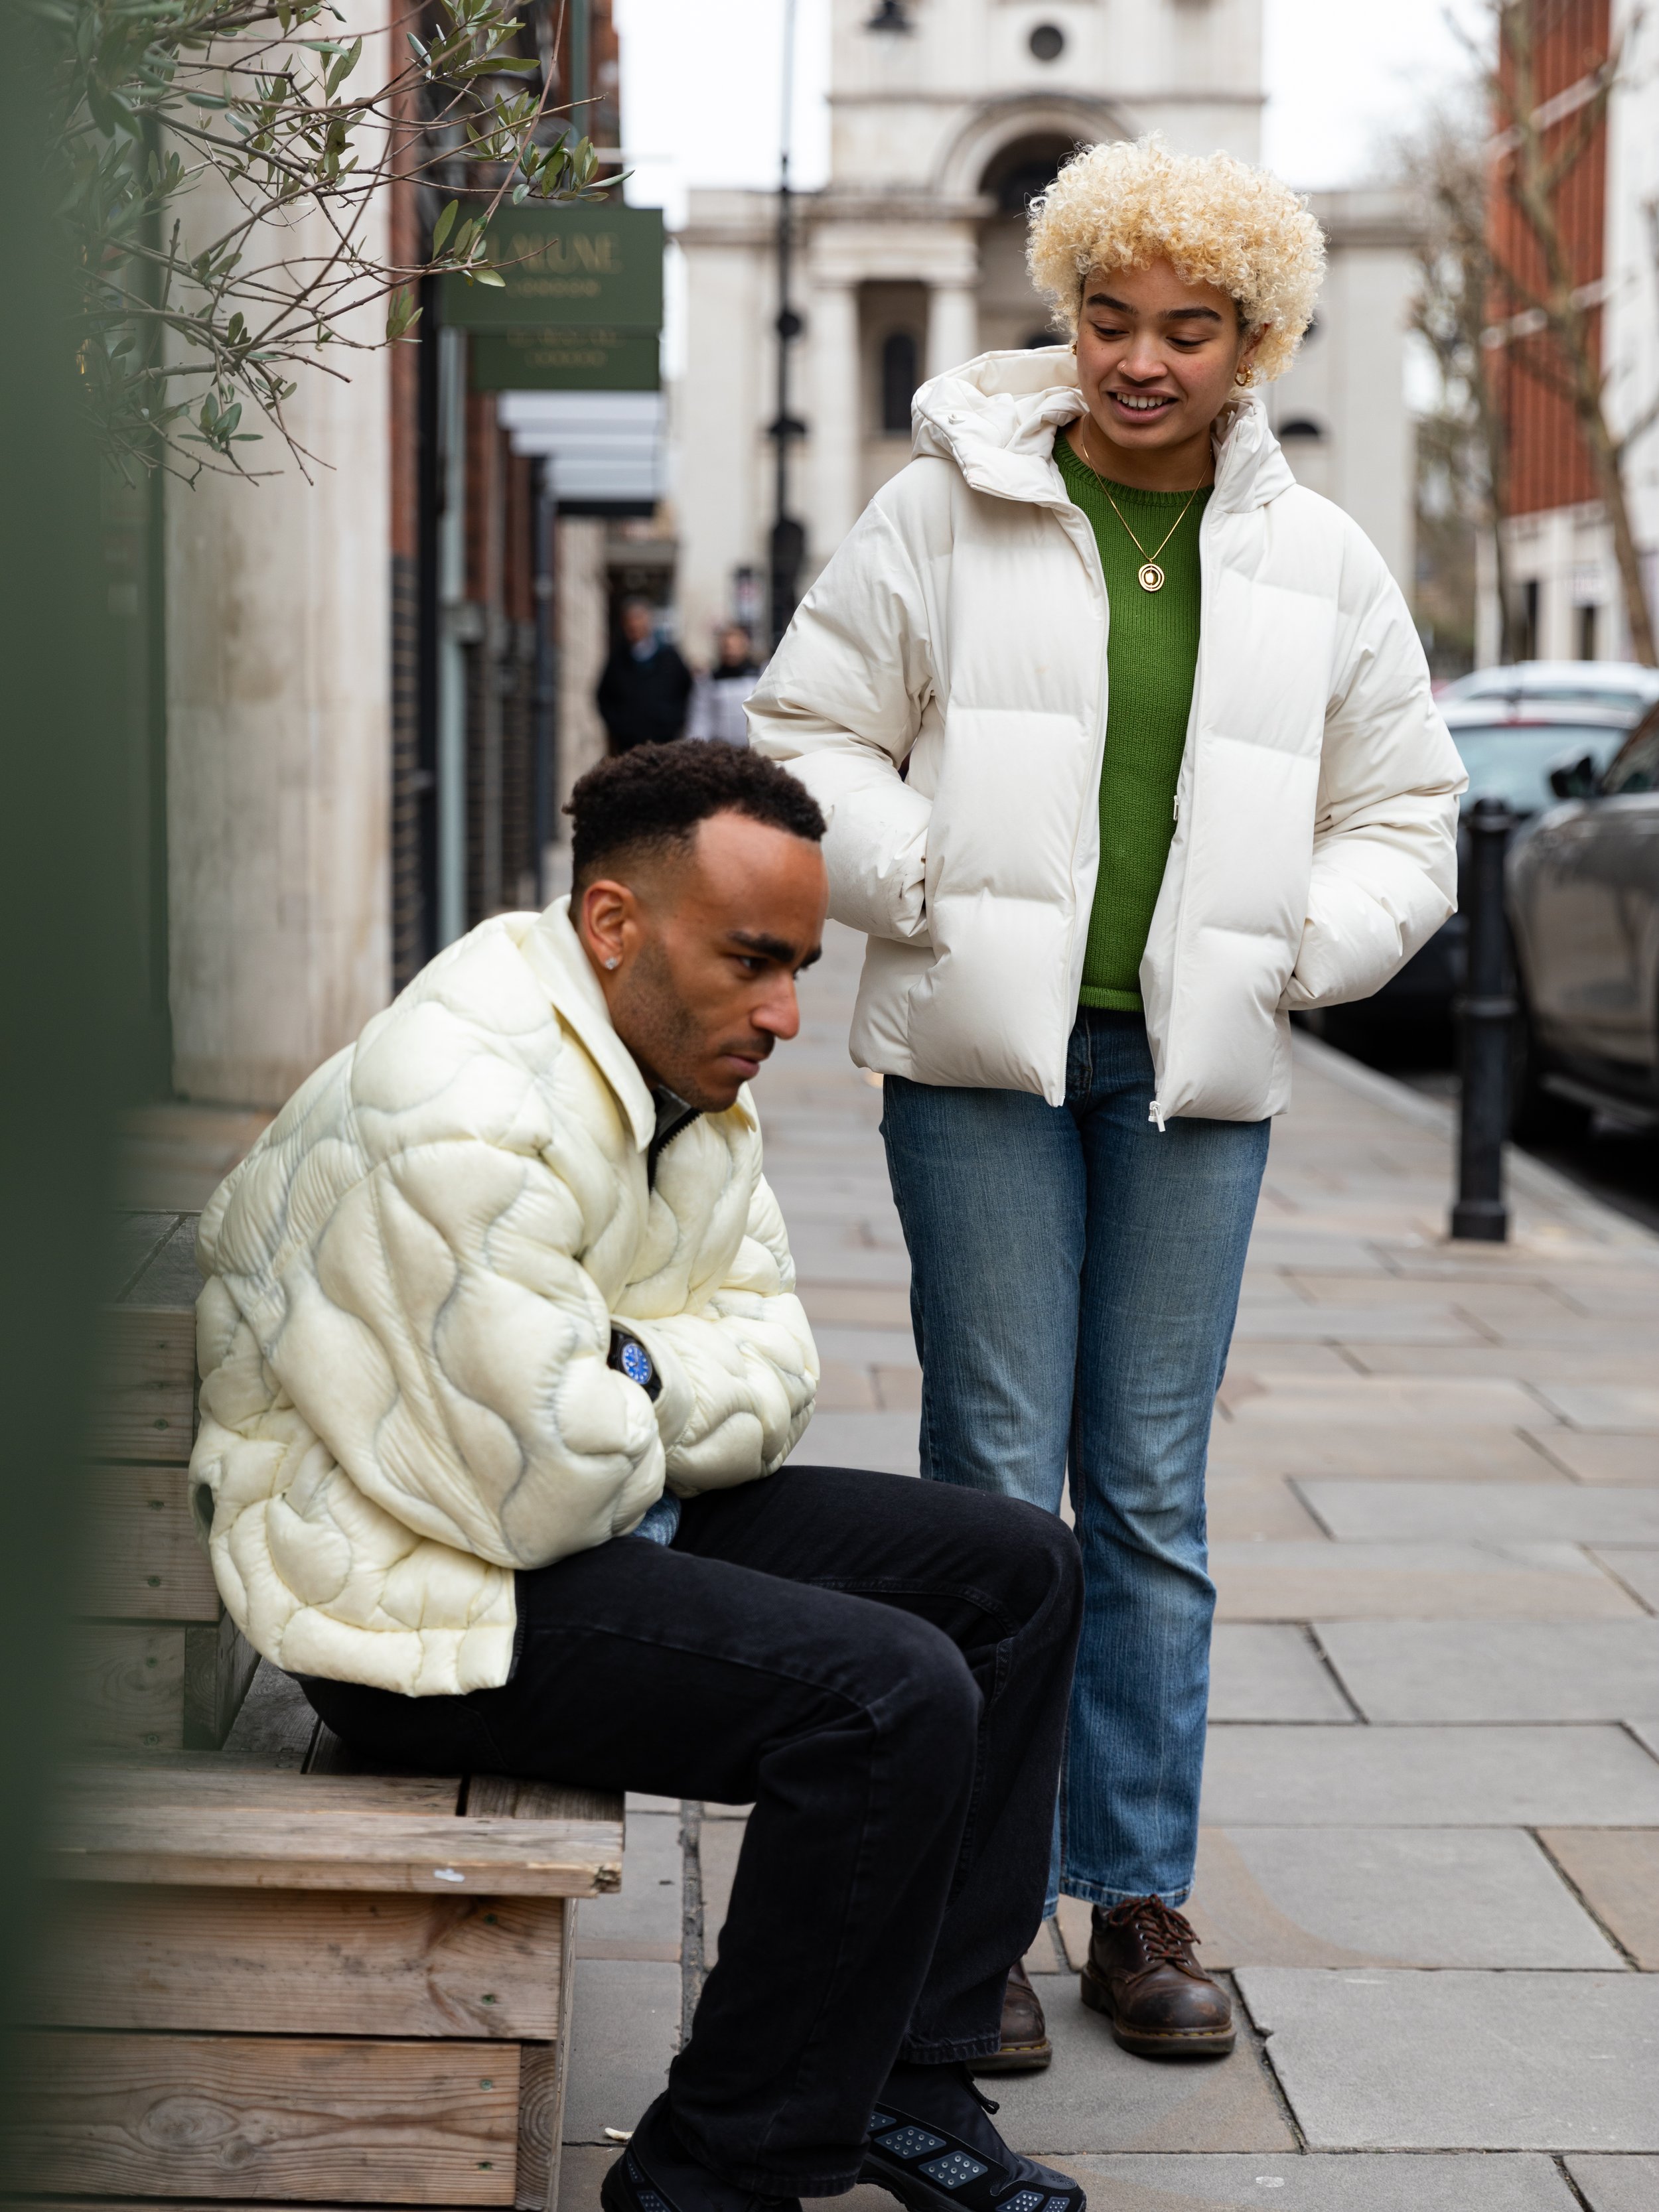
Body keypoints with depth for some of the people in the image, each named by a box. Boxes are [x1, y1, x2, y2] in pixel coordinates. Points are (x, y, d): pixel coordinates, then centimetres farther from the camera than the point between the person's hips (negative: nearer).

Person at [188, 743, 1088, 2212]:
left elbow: (774, 1379, 5)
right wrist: (660, 1406, -5)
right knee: (894, 1694, -24)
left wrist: (630, 1376, -16)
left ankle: (906, 2082, 13)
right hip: (417, 1584, -10)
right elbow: (547, 1488, -27)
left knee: (1017, 1572, 8)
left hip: (601, 1513, 10)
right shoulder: (468, 1111, -26)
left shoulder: (694, 1071, 6)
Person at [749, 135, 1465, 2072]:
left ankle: (1140, 1901, 17)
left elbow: (1403, 819, 15)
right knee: (993, 1478, -1)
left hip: (1193, 1072, 2)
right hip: (984, 1053, -2)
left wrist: (1290, 951, -1)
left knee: (1151, 1493, 7)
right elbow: (808, 738, 5)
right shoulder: (946, 511, 2)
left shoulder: (1319, 562, 10)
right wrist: (937, 891, -8)